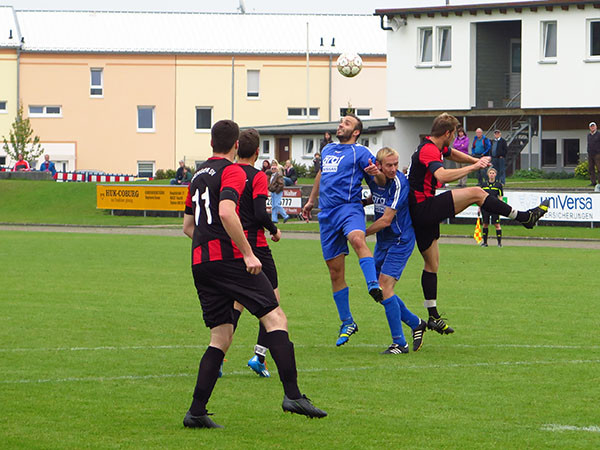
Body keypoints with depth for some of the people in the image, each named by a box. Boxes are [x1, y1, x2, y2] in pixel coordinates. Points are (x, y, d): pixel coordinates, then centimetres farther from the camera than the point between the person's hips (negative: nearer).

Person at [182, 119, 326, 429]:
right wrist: (247, 253, -19)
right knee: (275, 317, -7)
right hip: (228, 258, -8)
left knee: (221, 337, 11)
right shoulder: (232, 172, -4)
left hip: (200, 263, 8)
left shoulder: (198, 175, 21)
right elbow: (226, 212, -21)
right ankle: (292, 394, -19)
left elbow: (188, 226, 28)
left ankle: (196, 411, 2)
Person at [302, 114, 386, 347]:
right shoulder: (327, 150, 20)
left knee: (357, 239, -40)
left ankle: (373, 285, -53)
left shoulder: (360, 152, 2)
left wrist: (377, 173, -28)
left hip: (349, 207, -6)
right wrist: (311, 201, 42)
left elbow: (382, 182, -5)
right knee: (335, 270, 5)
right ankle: (347, 323, 14)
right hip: (327, 213, 6)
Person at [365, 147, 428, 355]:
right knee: (380, 289, 8)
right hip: (383, 241, 8)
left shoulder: (399, 183, -22)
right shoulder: (373, 178, 0)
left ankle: (399, 343, -11)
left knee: (385, 287, -16)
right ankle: (415, 323, 26)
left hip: (400, 240, -8)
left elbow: (386, 220, -22)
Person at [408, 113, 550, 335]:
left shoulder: (435, 147, 16)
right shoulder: (429, 151, -17)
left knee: (432, 264, 13)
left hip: (418, 213, 11)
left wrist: (476, 160, 29)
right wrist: (473, 167, -32)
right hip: (424, 207, -11)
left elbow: (452, 154, 38)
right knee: (475, 193, -13)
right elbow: (442, 175, -36)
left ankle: (433, 316, 15)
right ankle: (524, 217, -5)